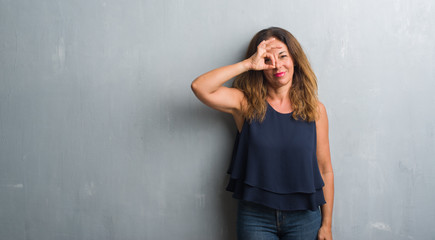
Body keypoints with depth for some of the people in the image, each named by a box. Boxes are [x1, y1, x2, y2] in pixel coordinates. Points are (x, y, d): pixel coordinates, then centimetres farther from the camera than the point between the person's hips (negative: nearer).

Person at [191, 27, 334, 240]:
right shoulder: (246, 104, -2)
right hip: (255, 217, -1)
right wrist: (248, 63, -17)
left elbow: (325, 170, 2)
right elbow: (199, 87, -17)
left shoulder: (315, 109, 0)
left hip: (303, 217, 1)